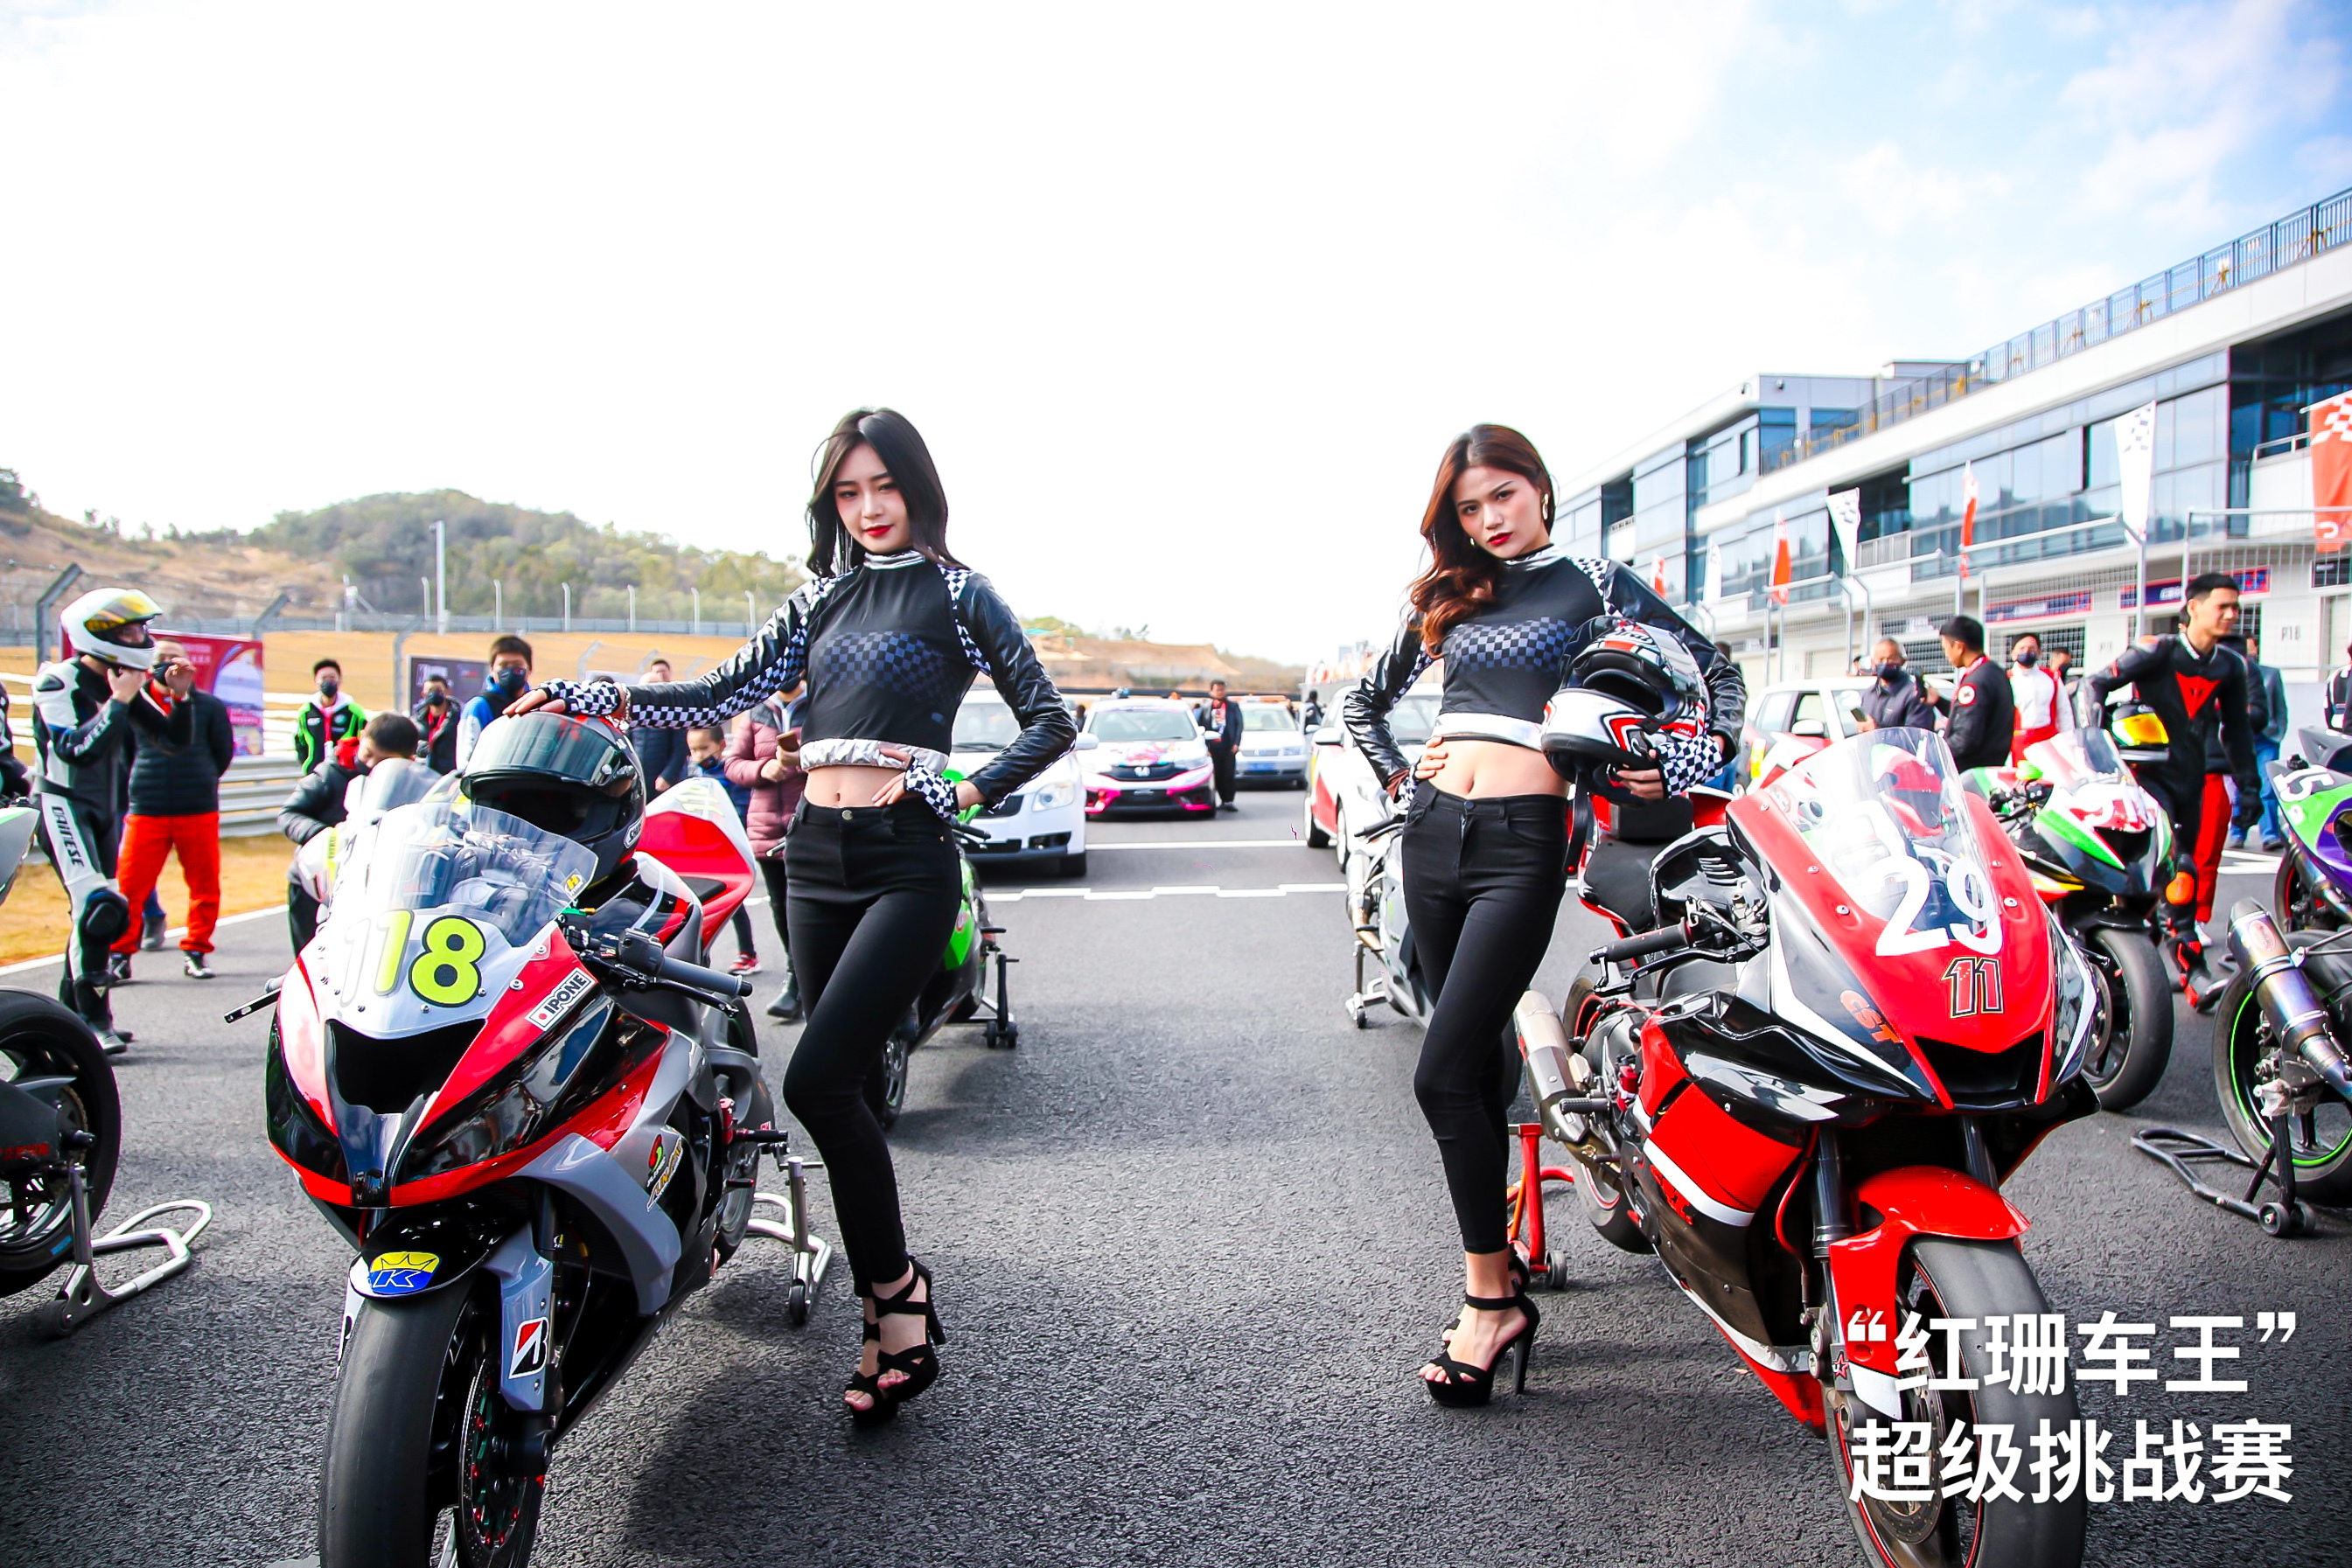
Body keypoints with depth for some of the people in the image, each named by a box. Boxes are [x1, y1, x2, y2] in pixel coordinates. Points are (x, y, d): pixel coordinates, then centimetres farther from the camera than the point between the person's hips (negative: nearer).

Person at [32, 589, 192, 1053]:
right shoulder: (58, 682, -13)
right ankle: (93, 1021, -18)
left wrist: (179, 697, -9)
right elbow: (76, 749, -26)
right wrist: (118, 701, -25)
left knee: (94, 911, 13)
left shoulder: (125, 684, 7)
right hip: (64, 804, -8)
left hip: (107, 809, 8)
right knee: (97, 907, -21)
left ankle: (69, 1011, 25)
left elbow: (176, 736, 7)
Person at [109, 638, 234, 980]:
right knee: (129, 886, -2)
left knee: (205, 886, 4)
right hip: (146, 810, 0)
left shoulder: (208, 705, 4)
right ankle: (120, 954, 9)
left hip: (199, 810, 0)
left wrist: (201, 782, 12)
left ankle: (196, 952, 17)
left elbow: (224, 752, 12)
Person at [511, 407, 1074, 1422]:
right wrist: (598, 700, 1)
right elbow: (729, 694, 11)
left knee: (817, 1080, -17)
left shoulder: (955, 592, 2)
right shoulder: (822, 597, 17)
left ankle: (894, 1285, 4)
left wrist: (963, 794, -9)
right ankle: (891, 1316, 19)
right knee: (844, 1089, 7)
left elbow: (1049, 722, 0)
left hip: (907, 858, -6)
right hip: (816, 856, 6)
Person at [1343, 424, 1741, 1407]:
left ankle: (1491, 1298, 0)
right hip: (1432, 834, 6)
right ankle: (1495, 1281, 26)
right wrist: (1396, 776, 17)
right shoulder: (1447, 597, 17)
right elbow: (1364, 699, 28)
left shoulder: (1593, 582, 4)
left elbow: (1717, 671, 5)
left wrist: (1681, 771, -6)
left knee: (1444, 1073, -13)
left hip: (1521, 842, -5)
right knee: (1476, 1057, 13)